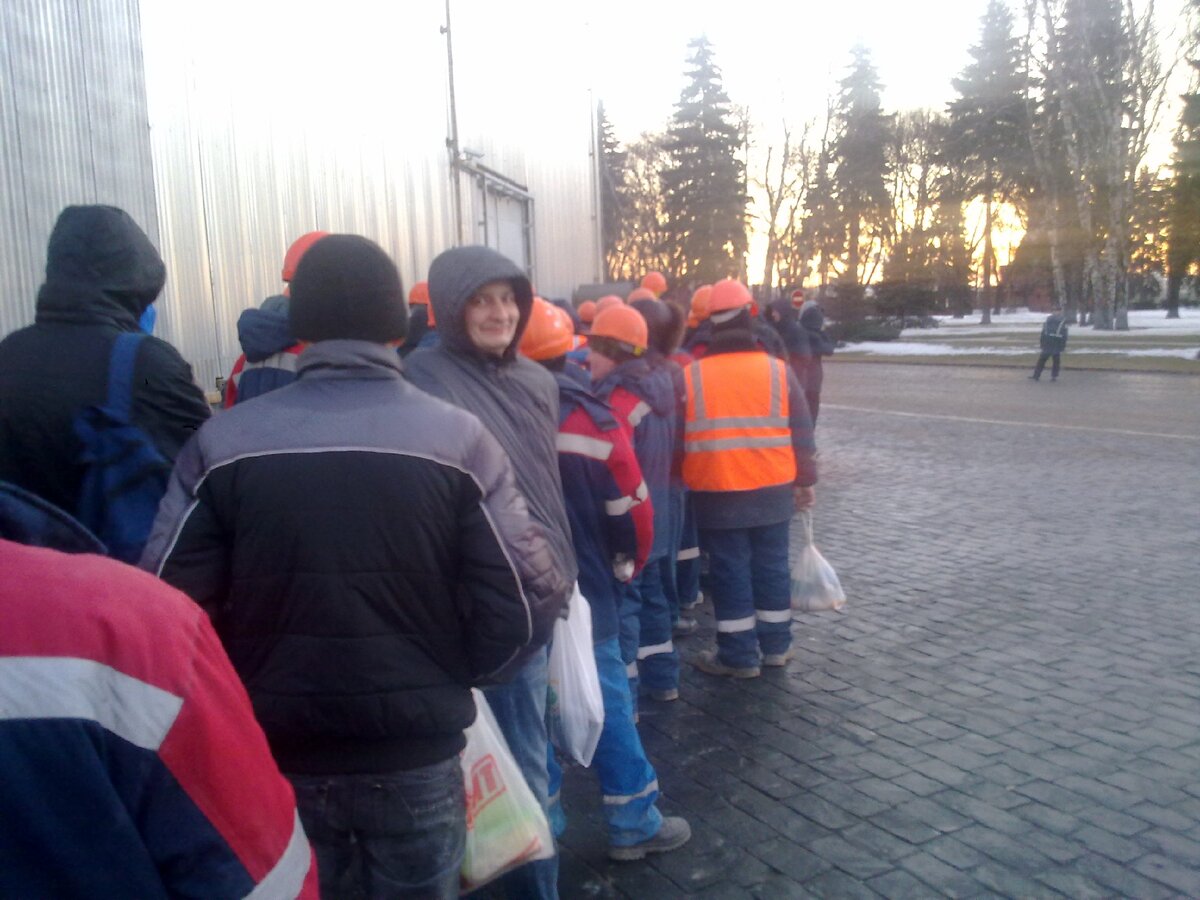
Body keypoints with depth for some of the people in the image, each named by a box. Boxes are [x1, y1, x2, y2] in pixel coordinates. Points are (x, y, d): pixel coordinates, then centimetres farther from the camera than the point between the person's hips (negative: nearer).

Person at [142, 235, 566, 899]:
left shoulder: (222, 443, -9)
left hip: (276, 758, 2)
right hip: (415, 757, -1)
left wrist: (238, 695, 9)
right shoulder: (456, 438, -11)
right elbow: (522, 602, -13)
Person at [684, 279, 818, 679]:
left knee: (730, 572, 7)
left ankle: (739, 654, 14)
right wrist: (805, 481, 14)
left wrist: (682, 481, 15)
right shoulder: (778, 370, -2)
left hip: (717, 494, -2)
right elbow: (802, 433, 4)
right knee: (771, 566, 14)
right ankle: (774, 645, 26)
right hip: (772, 490, 2)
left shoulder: (690, 376, -4)